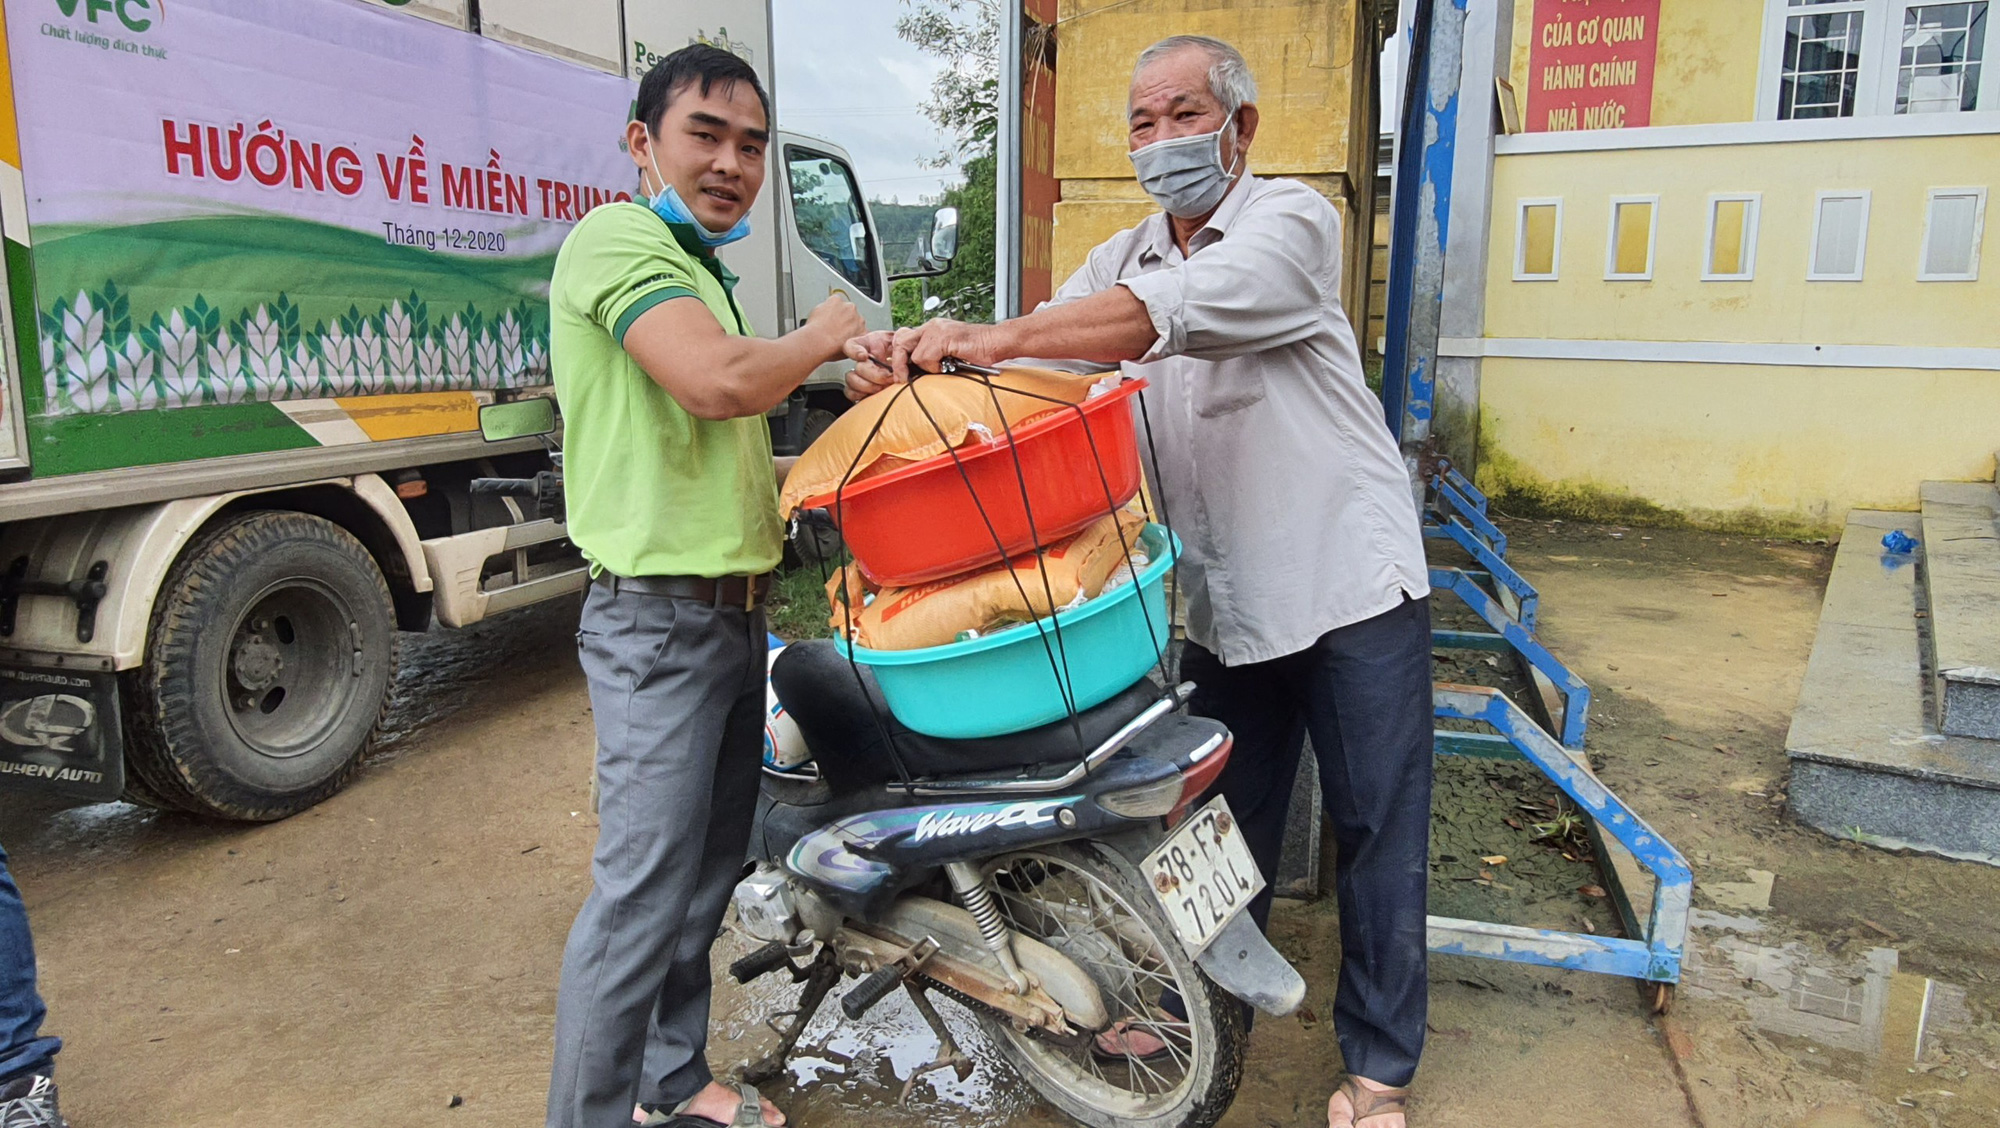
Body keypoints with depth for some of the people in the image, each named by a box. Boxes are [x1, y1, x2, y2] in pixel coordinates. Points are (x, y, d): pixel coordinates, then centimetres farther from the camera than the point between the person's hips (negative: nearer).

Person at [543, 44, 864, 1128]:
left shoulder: (701, 274, 20)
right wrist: (823, 334, -9)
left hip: (733, 611, 10)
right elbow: (718, 383, -27)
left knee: (707, 871, 17)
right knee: (640, 894, -7)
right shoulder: (617, 238, -11)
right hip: (659, 620, -10)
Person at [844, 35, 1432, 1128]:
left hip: (1350, 576, -4)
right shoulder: (1118, 260, 11)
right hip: (1224, 599, 5)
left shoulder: (1290, 219, -8)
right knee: (1223, 814, 16)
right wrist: (914, 360, -25)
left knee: (1377, 827, 5)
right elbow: (1038, 357, -4)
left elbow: (1179, 310, -28)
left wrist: (991, 336, -34)